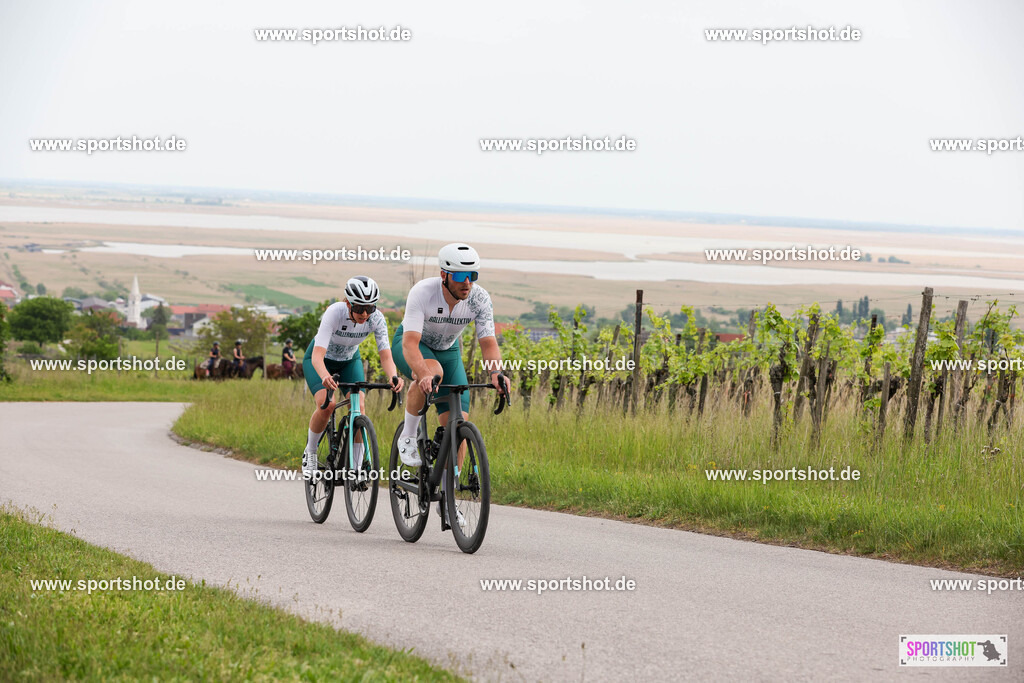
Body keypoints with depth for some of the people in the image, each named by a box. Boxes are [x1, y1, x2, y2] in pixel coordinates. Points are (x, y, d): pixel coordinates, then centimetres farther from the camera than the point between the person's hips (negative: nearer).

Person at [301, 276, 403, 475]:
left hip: (350, 360, 3)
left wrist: (393, 377, -54)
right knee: (326, 405, -26)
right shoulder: (335, 313, -37)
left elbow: (386, 356, -32)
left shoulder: (376, 319, -27)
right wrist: (325, 377, -66)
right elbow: (317, 355, -45)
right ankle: (310, 454, -1)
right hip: (322, 359, -3)